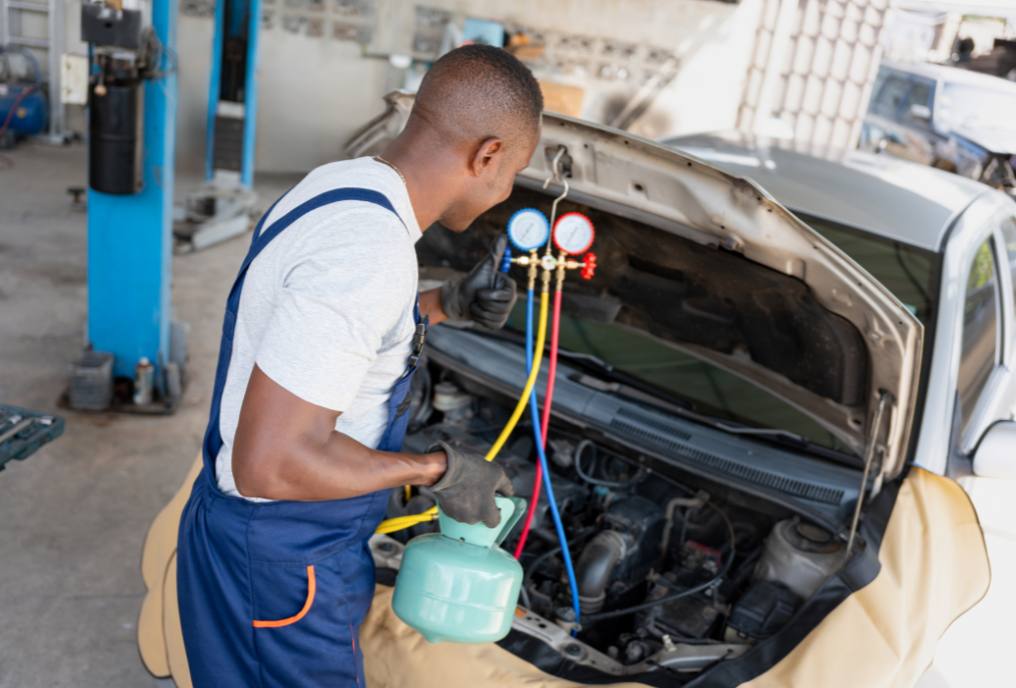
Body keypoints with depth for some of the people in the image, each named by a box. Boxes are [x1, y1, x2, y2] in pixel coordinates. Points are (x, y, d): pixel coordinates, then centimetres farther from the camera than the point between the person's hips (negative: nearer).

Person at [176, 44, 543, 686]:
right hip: (276, 564, -9)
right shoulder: (368, 252, -31)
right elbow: (270, 463, -32)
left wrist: (449, 303, 8)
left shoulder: (341, 184, 0)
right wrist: (437, 469, -20)